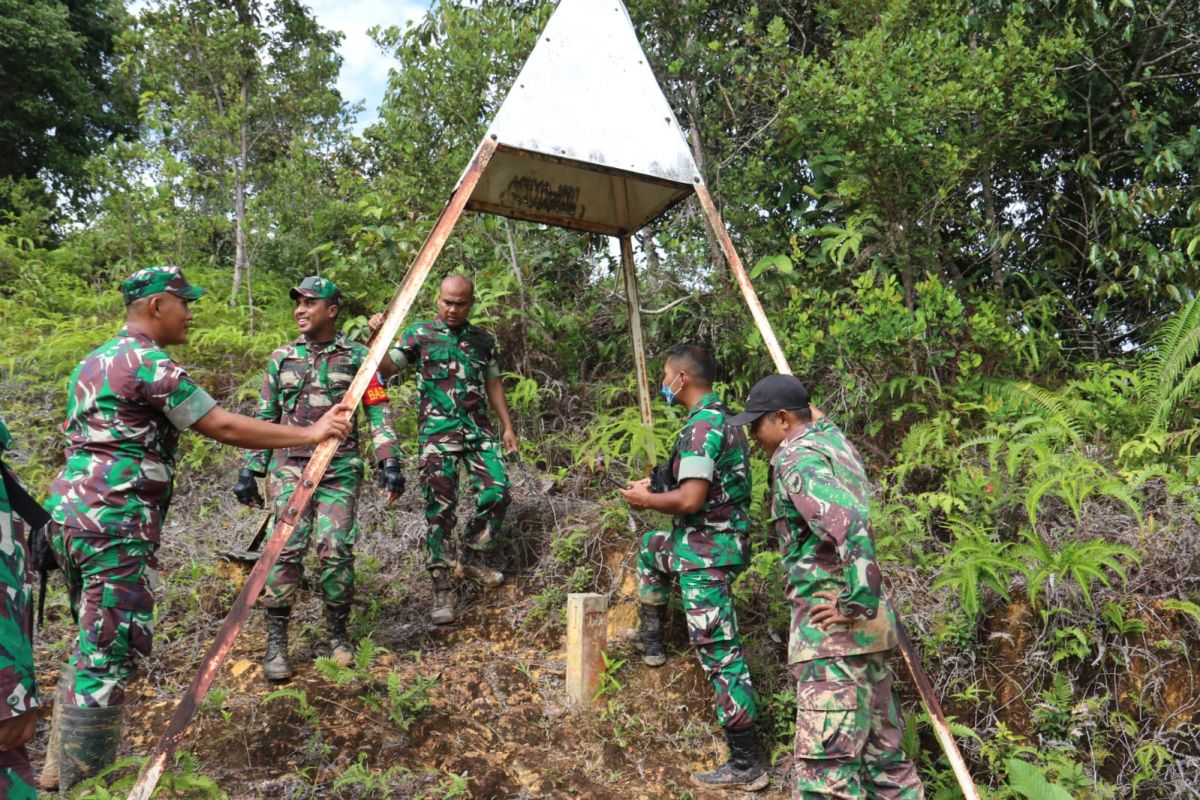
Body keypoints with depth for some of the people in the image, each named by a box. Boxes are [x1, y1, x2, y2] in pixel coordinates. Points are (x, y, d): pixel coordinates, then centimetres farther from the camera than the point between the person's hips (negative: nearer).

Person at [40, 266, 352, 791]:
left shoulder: (95, 362, 18)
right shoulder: (148, 362, -13)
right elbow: (222, 427, -15)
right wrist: (311, 434, -10)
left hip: (70, 512, 10)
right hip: (114, 523, -10)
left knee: (94, 647, 21)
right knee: (112, 654, -3)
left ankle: (63, 766, 32)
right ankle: (80, 783, 6)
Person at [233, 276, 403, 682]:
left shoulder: (356, 356, 3)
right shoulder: (282, 358, 10)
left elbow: (379, 412, 1)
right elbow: (264, 417, 13)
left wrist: (389, 462, -9)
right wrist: (249, 470, 9)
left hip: (340, 466, -1)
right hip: (292, 465, 2)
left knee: (336, 550, -4)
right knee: (286, 547, -9)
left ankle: (338, 633, 15)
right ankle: (276, 641, 3)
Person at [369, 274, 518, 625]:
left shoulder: (483, 340, 14)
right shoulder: (419, 334, 3)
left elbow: (493, 384, 19)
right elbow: (386, 368, -4)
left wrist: (507, 426, 15)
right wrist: (377, 338, -22)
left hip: (478, 428, 4)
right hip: (438, 431, -4)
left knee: (496, 491, -6)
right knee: (440, 506, -6)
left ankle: (472, 557, 19)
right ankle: (441, 589, 0)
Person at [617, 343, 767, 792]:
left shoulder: (700, 427, -20)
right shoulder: (723, 419, 11)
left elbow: (690, 500, -27)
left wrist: (646, 499, -9)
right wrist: (657, 488, 15)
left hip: (706, 552, -11)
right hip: (718, 540, 11)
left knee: (720, 652, -6)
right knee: (652, 547, 33)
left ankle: (746, 764, 2)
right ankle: (652, 641, 44)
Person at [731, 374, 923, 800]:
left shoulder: (797, 457, -14)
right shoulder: (833, 438, 15)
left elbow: (852, 525, -29)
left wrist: (857, 605, -22)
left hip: (835, 627, -10)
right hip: (866, 625, 10)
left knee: (826, 765, -9)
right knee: (881, 746, 17)